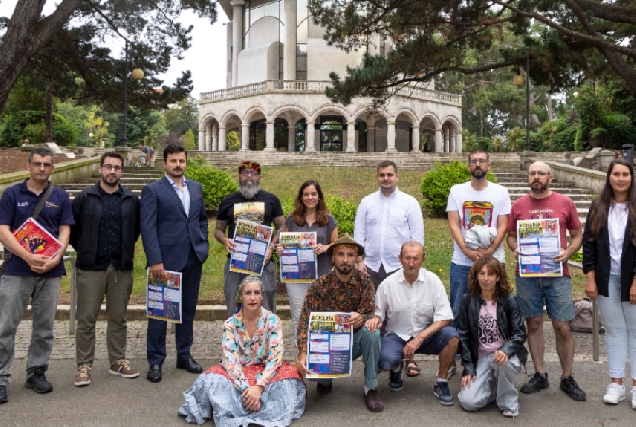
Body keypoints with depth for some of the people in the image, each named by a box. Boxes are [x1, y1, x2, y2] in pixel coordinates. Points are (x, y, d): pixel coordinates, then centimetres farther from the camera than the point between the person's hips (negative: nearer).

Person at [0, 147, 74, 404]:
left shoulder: (60, 197, 7)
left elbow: (65, 231, 4)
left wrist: (55, 259, -14)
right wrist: (28, 257, -17)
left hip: (51, 271, 2)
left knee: (44, 327, 9)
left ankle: (36, 373, 22)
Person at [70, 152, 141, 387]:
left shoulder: (132, 200, 4)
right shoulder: (84, 198, -1)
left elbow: (137, 228, 17)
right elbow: (72, 229, 5)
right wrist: (84, 250, 6)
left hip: (122, 268, 2)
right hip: (91, 268, -2)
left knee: (118, 318, 11)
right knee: (86, 319, 2)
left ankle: (118, 361, 23)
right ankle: (84, 365, 12)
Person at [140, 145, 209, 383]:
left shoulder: (196, 188, 13)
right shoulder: (153, 190, -4)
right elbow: (148, 227, -10)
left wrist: (203, 245, 7)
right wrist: (155, 260, -16)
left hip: (193, 259, 5)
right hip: (166, 260, -5)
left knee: (188, 309, 13)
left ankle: (184, 355, 26)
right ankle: (155, 361, 13)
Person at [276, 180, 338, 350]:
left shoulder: (328, 219, 5)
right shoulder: (291, 219, 7)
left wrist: (325, 248, -14)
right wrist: (280, 250, -7)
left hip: (322, 276, -1)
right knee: (298, 318, 3)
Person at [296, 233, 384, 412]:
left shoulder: (364, 280, -11)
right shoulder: (320, 285, -13)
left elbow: (370, 314, -16)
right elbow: (305, 321, -18)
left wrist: (361, 318, -43)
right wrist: (303, 353, -33)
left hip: (355, 340, 0)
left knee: (372, 332, -31)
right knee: (309, 367, -27)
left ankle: (371, 388, -11)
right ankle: (325, 379, 15)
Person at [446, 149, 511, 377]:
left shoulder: (500, 192, 5)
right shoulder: (457, 191, 6)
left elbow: (502, 227, -1)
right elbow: (453, 224, -1)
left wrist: (489, 251, -16)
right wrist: (467, 251, -14)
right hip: (462, 262, 0)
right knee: (457, 313, 4)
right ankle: (452, 360, 14)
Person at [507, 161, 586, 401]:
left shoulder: (565, 203, 4)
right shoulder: (518, 205, 6)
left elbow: (577, 234, 9)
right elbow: (511, 235, 13)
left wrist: (568, 252, -9)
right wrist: (515, 249, -8)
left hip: (557, 275, -1)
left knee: (563, 328, 1)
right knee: (533, 325, 9)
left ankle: (567, 379, 16)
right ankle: (540, 375, 21)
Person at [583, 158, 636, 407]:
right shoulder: (598, 208, 5)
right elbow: (589, 243, 4)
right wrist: (590, 278, -2)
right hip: (606, 279, 2)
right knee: (614, 330, 9)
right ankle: (616, 383, 17)